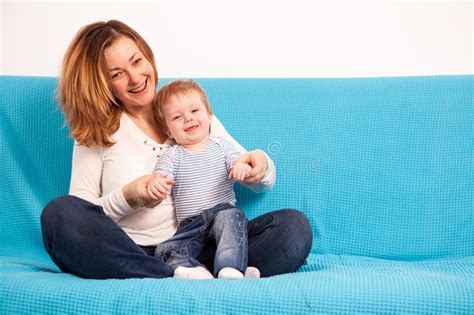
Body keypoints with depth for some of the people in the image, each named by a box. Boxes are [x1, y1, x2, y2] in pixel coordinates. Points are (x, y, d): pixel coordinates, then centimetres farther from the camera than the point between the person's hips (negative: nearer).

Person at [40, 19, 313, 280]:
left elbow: (264, 183, 15)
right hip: (128, 257, -1)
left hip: (201, 252, 1)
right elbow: (80, 218, 2)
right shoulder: (97, 132, 9)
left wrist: (261, 166, -8)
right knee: (59, 213, -30)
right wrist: (128, 198, -15)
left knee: (294, 224, -19)